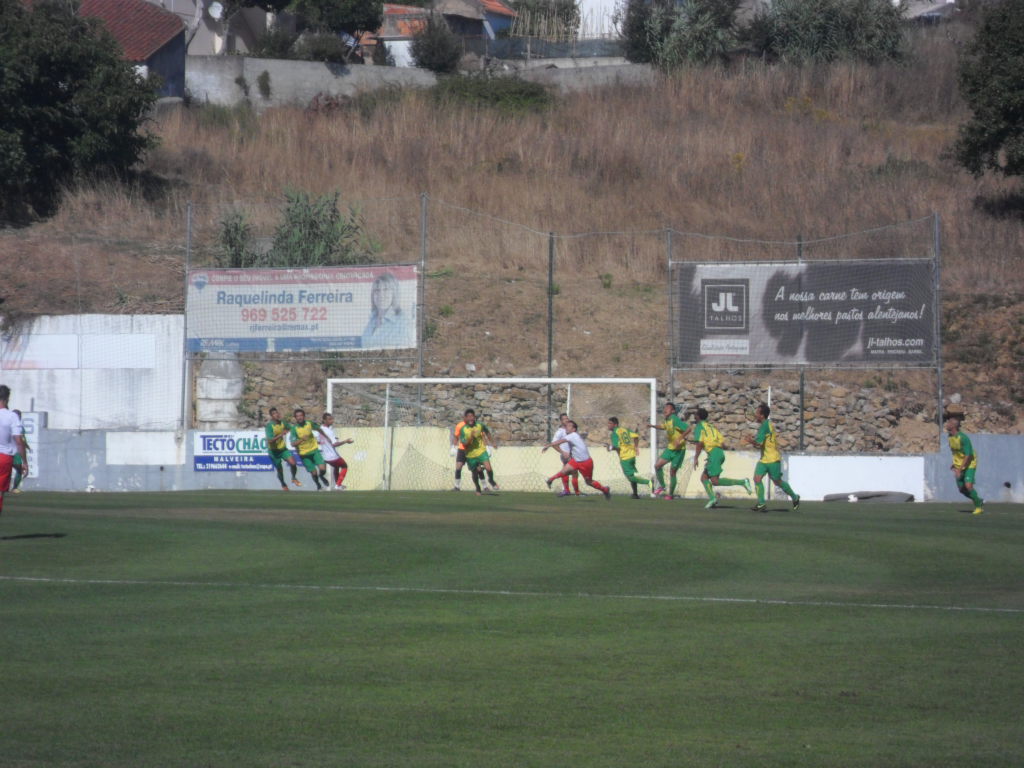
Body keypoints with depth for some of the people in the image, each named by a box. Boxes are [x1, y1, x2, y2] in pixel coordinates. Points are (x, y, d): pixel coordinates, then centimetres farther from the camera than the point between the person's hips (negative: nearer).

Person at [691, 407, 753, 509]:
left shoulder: (699, 427, 1)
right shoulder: (711, 427, 24)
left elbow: (700, 443, -12)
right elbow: (722, 440, 19)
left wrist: (695, 459, -7)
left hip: (713, 453, -9)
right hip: (721, 452, 9)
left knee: (715, 481, -13)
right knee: (703, 477, 13)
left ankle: (742, 482, -21)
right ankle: (712, 498, -5)